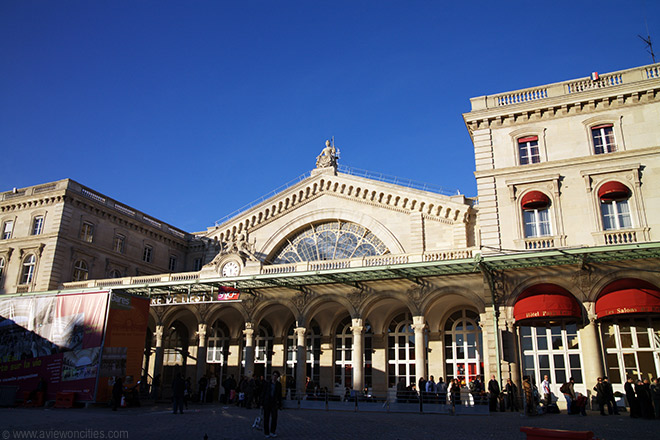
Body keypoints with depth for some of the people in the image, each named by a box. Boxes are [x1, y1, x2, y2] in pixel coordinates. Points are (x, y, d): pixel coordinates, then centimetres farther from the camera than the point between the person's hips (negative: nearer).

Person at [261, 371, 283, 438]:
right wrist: (262, 403, -3)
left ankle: (272, 432, 4)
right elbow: (263, 393, 2)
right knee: (266, 418, 3)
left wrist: (279, 403, 3)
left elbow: (279, 395, 9)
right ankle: (266, 433, 13)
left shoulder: (278, 385, 5)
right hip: (267, 403, -1)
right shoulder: (267, 384, 0)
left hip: (274, 403, 1)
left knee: (274, 417, -7)